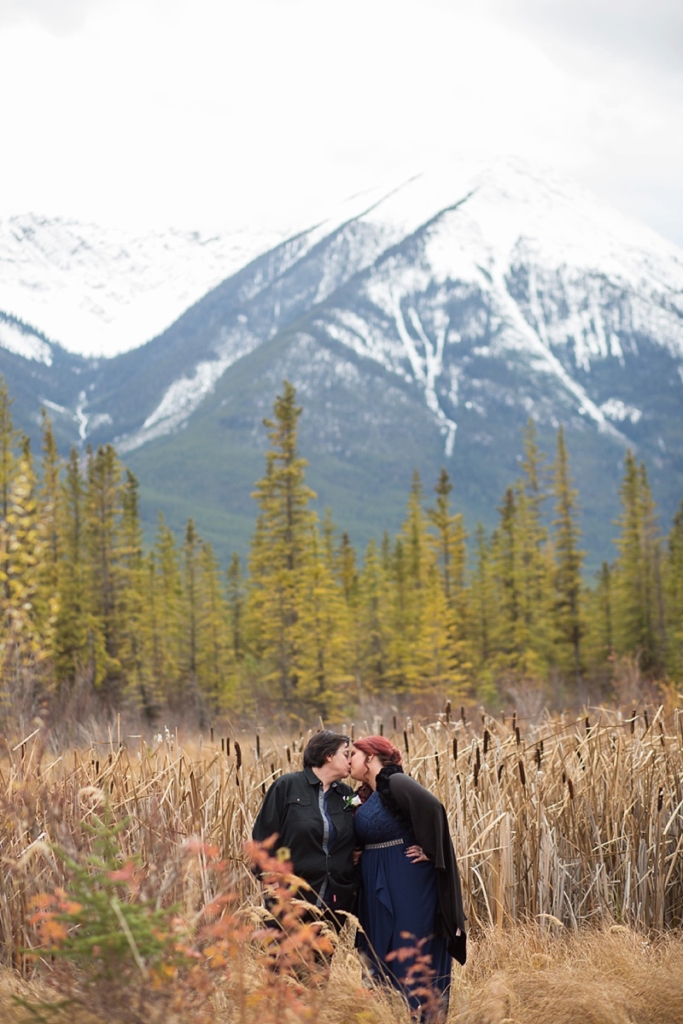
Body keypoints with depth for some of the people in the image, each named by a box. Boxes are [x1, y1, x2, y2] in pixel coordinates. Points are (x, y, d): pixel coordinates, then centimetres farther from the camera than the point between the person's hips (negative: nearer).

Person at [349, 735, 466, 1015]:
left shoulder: (395, 783, -14)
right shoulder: (367, 794, 12)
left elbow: (432, 807, -29)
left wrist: (428, 851, -22)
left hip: (408, 885, -9)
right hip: (378, 890, 9)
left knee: (412, 955, -4)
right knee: (381, 959, 12)